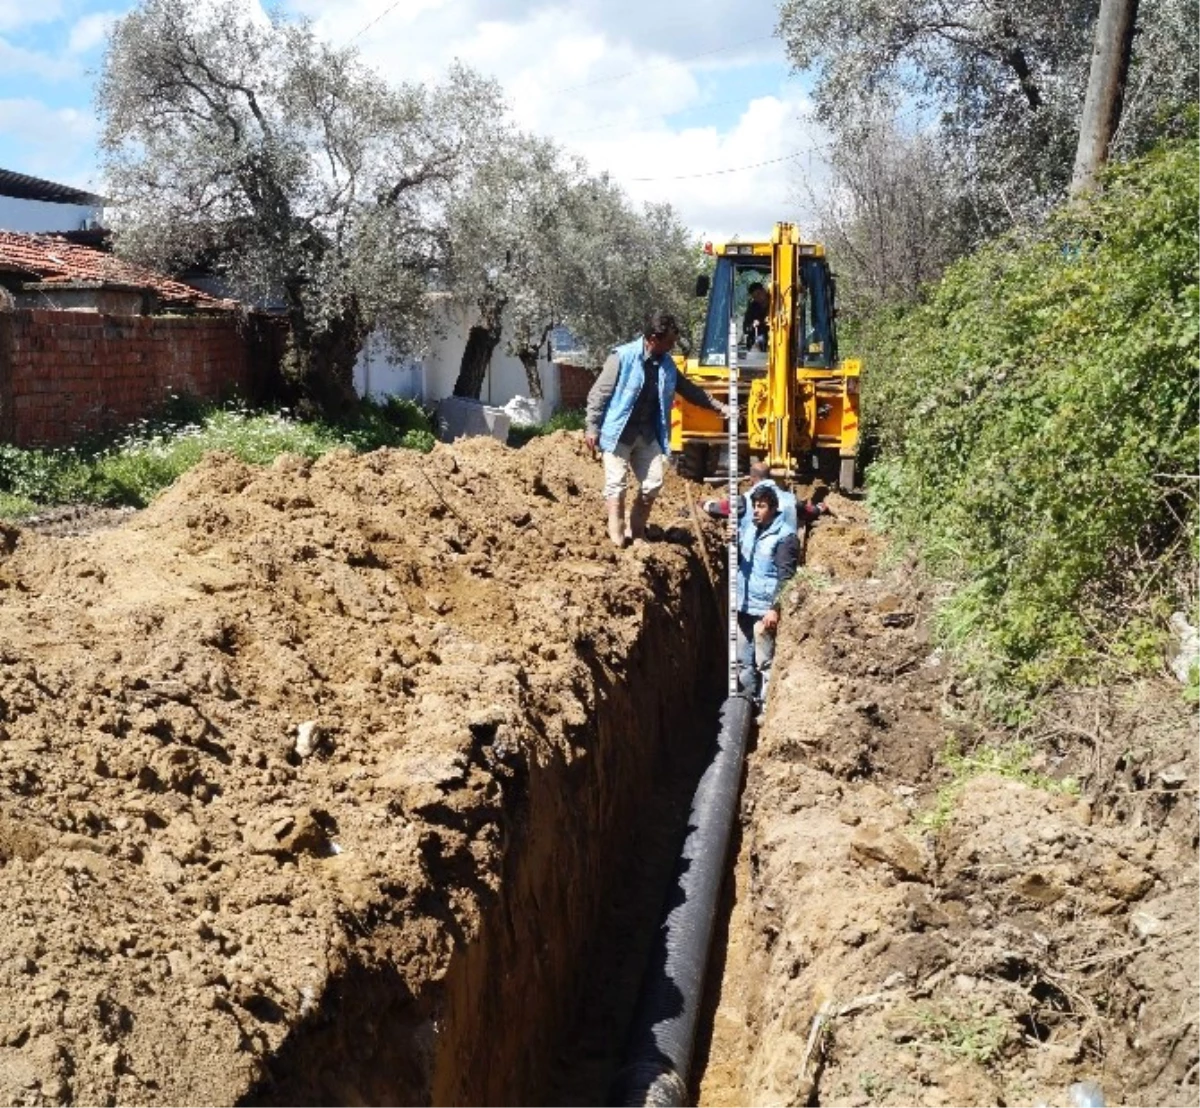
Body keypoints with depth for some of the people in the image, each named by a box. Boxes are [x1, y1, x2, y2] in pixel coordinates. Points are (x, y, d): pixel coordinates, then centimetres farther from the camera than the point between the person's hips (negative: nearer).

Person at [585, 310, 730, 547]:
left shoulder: (666, 363, 5)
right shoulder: (623, 357, -16)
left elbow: (688, 389, 19)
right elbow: (599, 393, -12)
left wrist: (717, 406, 20)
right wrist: (592, 428, -13)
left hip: (647, 433, 7)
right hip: (619, 432, -7)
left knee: (653, 483, 6)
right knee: (617, 485, -5)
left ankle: (636, 532, 20)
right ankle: (617, 537, 2)